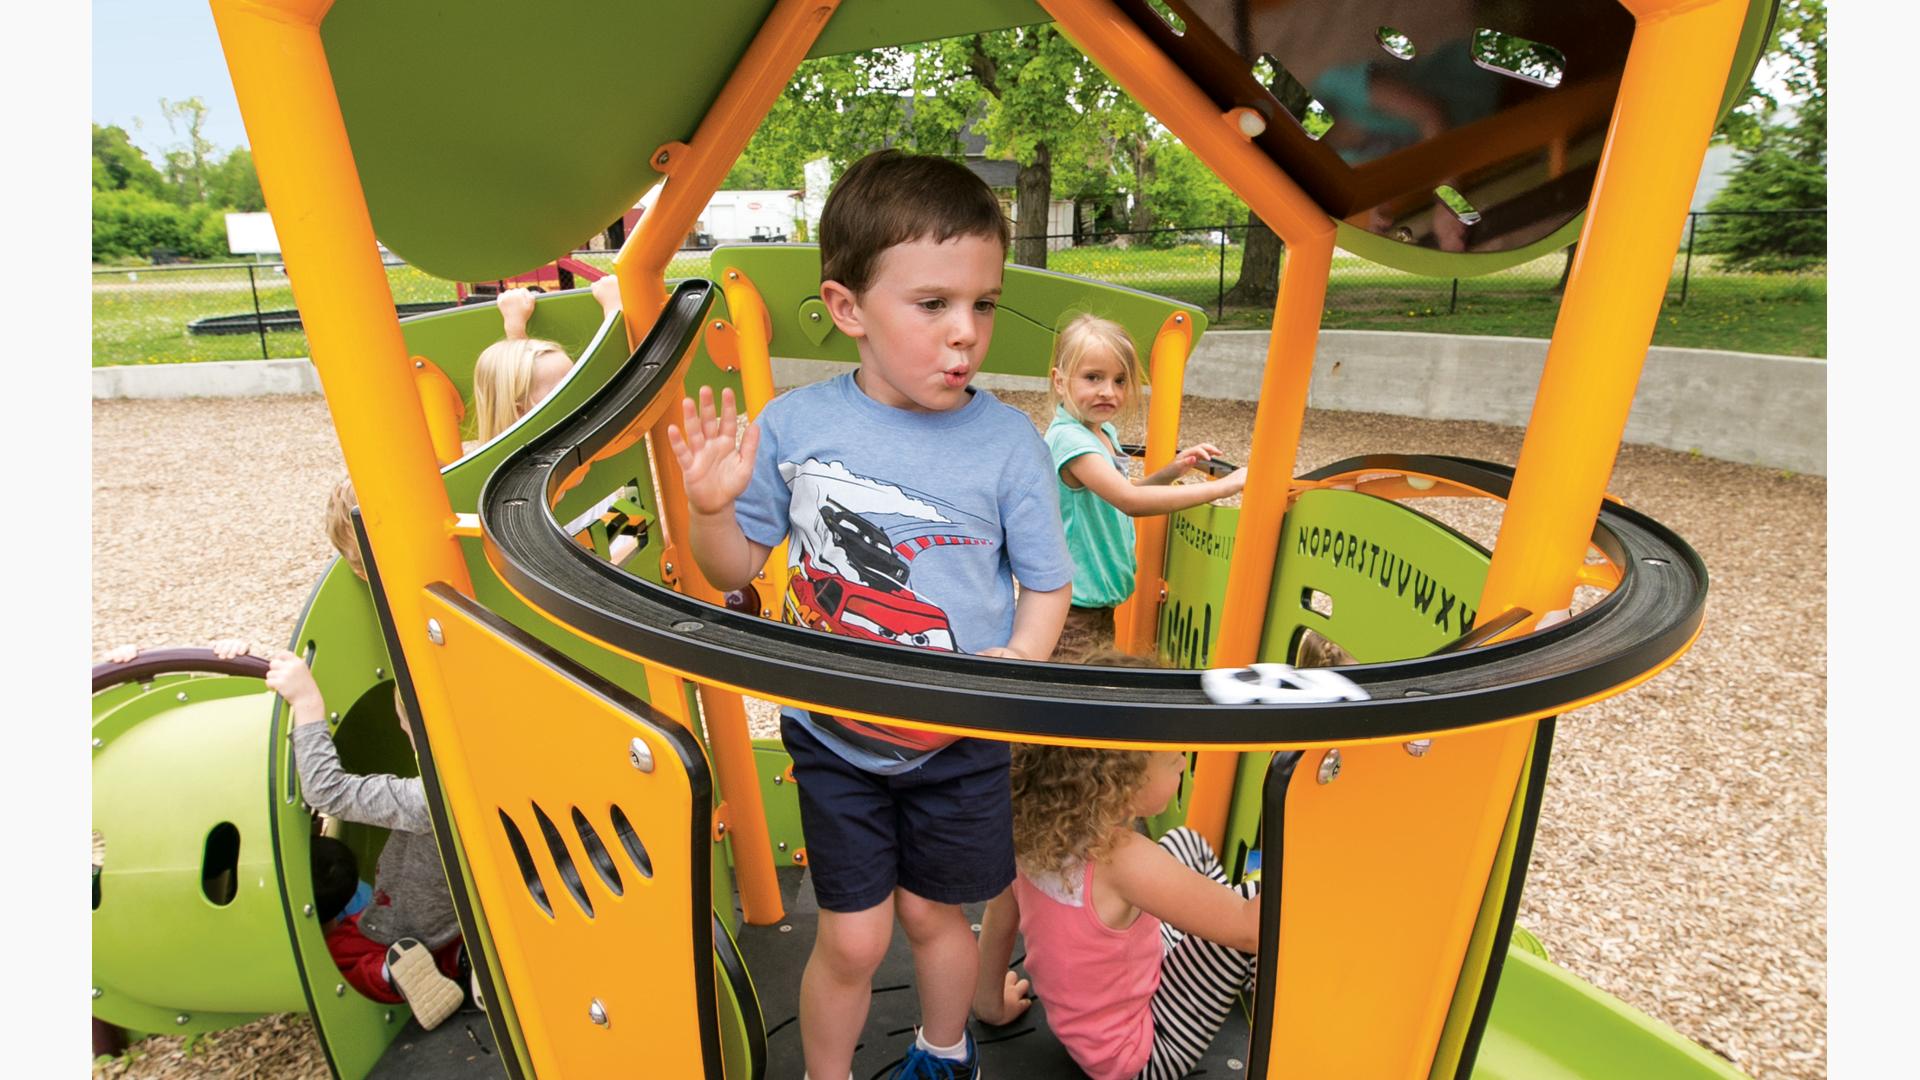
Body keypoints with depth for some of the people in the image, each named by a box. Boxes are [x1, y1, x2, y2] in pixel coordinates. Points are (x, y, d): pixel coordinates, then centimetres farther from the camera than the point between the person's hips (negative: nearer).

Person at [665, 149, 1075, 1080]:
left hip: (959, 740, 0)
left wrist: (1020, 660, -23)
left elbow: (1047, 583, -5)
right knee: (852, 938, 10)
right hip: (833, 734, 0)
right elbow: (738, 567, -1)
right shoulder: (794, 425, -12)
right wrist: (710, 508, -20)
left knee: (932, 913, 20)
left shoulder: (1008, 441, -13)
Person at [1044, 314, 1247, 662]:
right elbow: (1130, 501, -32)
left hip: (1101, 599, 9)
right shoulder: (1069, 437, -23)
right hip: (1071, 607, -9)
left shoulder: (1106, 433, 7)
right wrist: (1223, 486, -29)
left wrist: (1169, 472, 3)